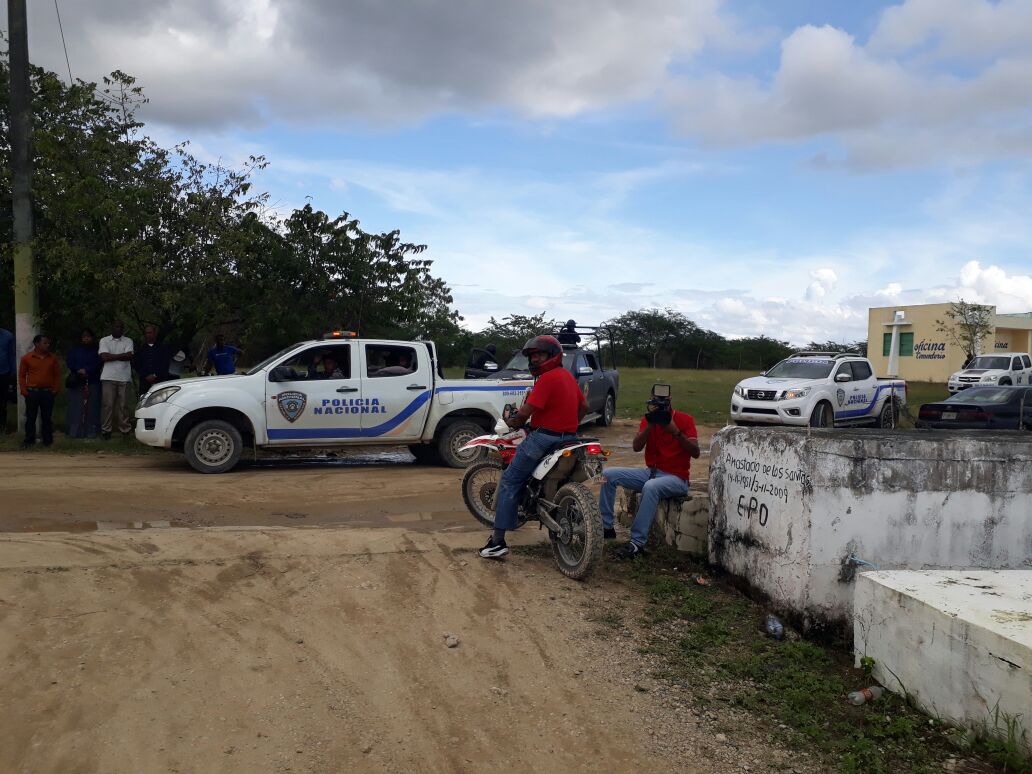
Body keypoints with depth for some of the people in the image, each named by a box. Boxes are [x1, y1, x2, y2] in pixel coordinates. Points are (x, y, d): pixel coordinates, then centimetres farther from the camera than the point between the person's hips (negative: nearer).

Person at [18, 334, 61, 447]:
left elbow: (57, 374, 10)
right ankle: (29, 440, 13)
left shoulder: (52, 358, 5)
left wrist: (56, 390, 2)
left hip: (48, 392, 1)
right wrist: (24, 391, -3)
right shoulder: (27, 358, -1)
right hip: (32, 392, -1)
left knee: (47, 418, 6)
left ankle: (48, 440, 13)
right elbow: (22, 375, 3)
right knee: (30, 418, 4)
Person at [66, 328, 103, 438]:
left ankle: (91, 432, -4)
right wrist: (79, 371, -10)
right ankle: (75, 432, -4)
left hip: (92, 381, -1)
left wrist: (86, 371, -12)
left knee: (91, 407, -5)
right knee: (76, 407, -4)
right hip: (76, 381, 1)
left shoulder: (96, 350, 11)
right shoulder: (75, 349, 15)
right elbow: (69, 361, 5)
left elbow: (99, 363, -1)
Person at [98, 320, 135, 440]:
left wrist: (112, 356, -3)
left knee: (124, 404, 0)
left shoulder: (128, 341, 11)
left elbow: (129, 356, -5)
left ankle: (125, 429, 3)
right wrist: (121, 355, -3)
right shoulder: (104, 340, 11)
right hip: (108, 377, 0)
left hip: (124, 377, 1)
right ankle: (106, 429, 1)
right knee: (107, 404, -3)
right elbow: (104, 357, -4)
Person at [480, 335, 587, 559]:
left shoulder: (547, 378, -14)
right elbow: (584, 406, 21)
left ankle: (498, 540, -9)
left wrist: (510, 422, 1)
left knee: (509, 482, -3)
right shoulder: (567, 375, 14)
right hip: (568, 438, 9)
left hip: (544, 438, -9)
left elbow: (524, 413, -18)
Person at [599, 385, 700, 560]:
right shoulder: (648, 419, 8)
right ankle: (606, 527, -5)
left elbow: (695, 453, -13)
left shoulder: (685, 420, -4)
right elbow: (636, 447, -4)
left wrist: (676, 432, -23)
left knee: (650, 487, -39)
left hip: (676, 477, -6)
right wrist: (649, 426, -17)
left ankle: (637, 543, -35)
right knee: (608, 474, -9)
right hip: (650, 472, 6)